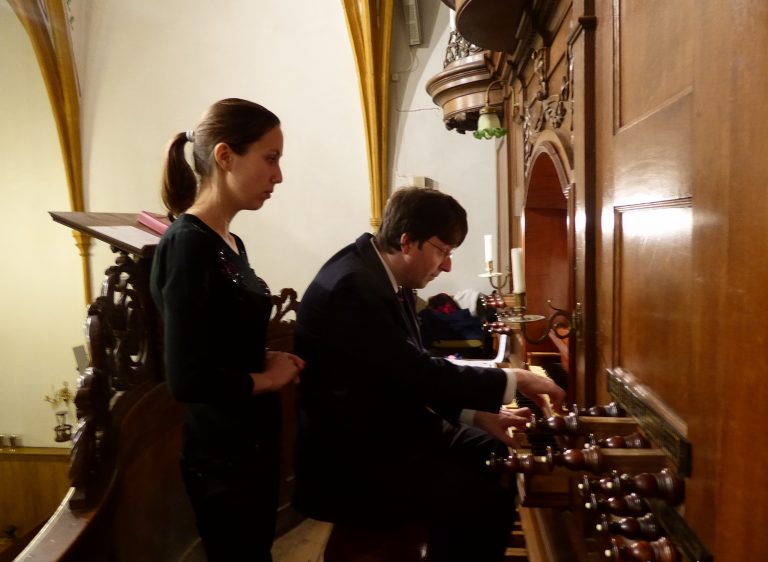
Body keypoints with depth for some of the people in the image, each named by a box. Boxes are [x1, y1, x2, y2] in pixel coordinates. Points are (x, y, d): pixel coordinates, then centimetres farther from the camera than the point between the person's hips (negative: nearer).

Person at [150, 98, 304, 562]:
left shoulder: (232, 243, 5)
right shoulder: (187, 244, -21)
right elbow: (187, 379, -28)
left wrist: (271, 358, -5)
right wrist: (268, 378, -13)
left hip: (253, 442, 8)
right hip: (222, 456, -8)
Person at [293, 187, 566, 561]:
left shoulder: (390, 278, 5)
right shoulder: (351, 286, -25)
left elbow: (414, 373, 9)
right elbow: (419, 373, -26)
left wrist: (477, 416, -2)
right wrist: (513, 380, -14)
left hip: (390, 429, 10)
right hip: (349, 457, -9)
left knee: (501, 458, 9)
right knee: (484, 500, -22)